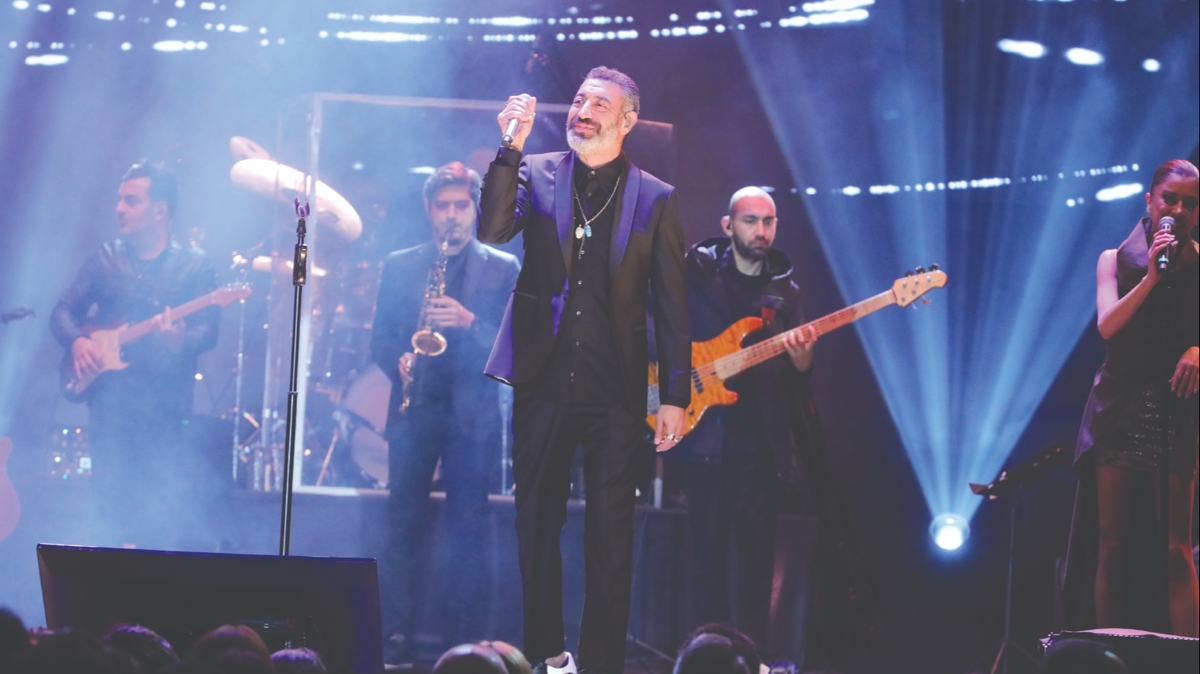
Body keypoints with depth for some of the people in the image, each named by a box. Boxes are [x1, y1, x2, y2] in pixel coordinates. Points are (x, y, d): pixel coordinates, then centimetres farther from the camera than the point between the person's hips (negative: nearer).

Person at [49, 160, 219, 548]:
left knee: (165, 513, -8)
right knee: (115, 508, 0)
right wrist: (77, 340, -9)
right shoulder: (107, 258, 12)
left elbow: (208, 331, -6)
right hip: (108, 399, 3)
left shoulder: (194, 265, 2)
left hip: (165, 407, -3)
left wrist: (180, 339, -28)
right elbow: (63, 312, 12)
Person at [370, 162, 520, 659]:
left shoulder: (503, 269, 7)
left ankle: (463, 642, 1)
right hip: (414, 410, 2)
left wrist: (470, 323, -17)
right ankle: (397, 639, 2)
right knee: (403, 527, 0)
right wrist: (399, 361, -11)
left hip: (472, 415, -1)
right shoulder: (399, 266, 13)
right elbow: (381, 337, 10)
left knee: (468, 531, -2)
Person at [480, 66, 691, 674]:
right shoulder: (536, 174, 5)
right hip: (543, 378, 1)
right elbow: (492, 229, -13)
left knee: (610, 538, 0)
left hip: (615, 389, -1)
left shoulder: (656, 199, 3)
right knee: (537, 525, 7)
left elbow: (671, 305, 2)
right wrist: (512, 147, -20)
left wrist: (676, 396, -2)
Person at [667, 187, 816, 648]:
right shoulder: (696, 270, 2)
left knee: (758, 545, 2)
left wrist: (801, 356, -15)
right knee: (708, 545, -2)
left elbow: (798, 375, 8)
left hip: (761, 436, 3)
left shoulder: (785, 290, 12)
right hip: (705, 428, -3)